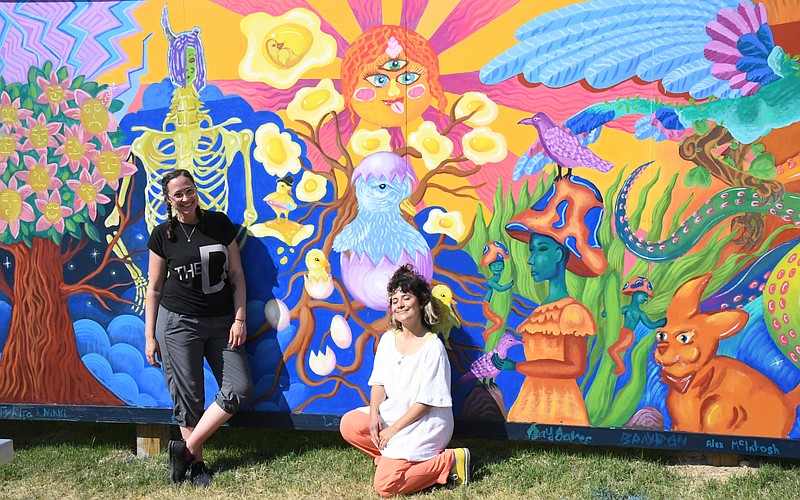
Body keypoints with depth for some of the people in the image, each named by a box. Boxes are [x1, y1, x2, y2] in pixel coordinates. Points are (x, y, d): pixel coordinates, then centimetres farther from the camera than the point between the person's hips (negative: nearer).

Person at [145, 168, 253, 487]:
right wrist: (150, 336, 2)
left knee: (240, 388, -5)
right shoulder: (162, 235, -1)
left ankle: (186, 448, 6)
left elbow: (236, 275, 4)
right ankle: (197, 462, 17)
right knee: (188, 396, 1)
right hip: (178, 322, -2)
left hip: (221, 322, 2)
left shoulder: (219, 223, 2)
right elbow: (154, 288, 4)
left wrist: (239, 318, -3)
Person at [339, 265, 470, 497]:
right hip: (393, 412, 7)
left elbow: (426, 401, -17)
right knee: (349, 425, -14)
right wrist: (374, 415, -12)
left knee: (386, 485, -19)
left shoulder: (433, 347, -18)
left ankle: (449, 461, -4)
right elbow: (379, 383, 6)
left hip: (427, 421, -7)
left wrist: (393, 429, -17)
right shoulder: (388, 339, 2)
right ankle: (392, 456, 2)